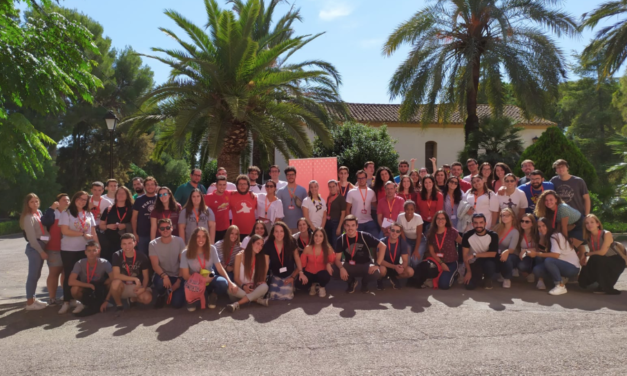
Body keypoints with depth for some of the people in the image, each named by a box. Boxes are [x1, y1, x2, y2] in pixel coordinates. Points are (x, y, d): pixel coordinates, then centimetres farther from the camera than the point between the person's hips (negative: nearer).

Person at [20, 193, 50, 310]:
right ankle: (29, 302, 2)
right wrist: (41, 251, -13)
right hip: (34, 248, -8)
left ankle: (32, 298, 25)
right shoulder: (29, 217, -11)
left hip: (41, 246, 8)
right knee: (33, 275, -4)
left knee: (36, 274, 15)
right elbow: (31, 238, -15)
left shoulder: (39, 213, 12)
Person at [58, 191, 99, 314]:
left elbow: (93, 232, 10)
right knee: (69, 275, 1)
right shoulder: (66, 213, -1)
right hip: (69, 250, -3)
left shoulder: (89, 214, 10)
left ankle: (76, 299, 14)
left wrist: (97, 245, 2)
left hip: (85, 249, 3)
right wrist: (83, 234, -11)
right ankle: (66, 301, 8)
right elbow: (65, 231, -12)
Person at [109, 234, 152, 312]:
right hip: (122, 287, -1)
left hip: (137, 286, 1)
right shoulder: (117, 255, -13)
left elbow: (145, 277, -4)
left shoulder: (142, 257, -10)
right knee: (116, 282, -36)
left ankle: (133, 299, 10)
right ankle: (119, 304, -6)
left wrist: (143, 288, -25)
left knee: (147, 298, -29)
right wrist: (135, 279, -28)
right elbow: (115, 275, -22)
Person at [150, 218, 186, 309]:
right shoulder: (153, 244, -7)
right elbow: (155, 265, -13)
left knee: (177, 303, -17)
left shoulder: (179, 241, -6)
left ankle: (172, 292, 22)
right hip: (162, 275, 0)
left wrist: (179, 280, -14)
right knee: (160, 283, -37)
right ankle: (162, 296, 3)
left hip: (177, 276, 0)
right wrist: (164, 276, -32)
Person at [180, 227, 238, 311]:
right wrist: (202, 279, -22)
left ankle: (213, 295, 5)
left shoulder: (212, 249, -7)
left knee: (223, 283, -33)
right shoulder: (185, 253, -11)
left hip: (210, 279, 2)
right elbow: (185, 276, -9)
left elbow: (220, 268, -10)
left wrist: (230, 282, -24)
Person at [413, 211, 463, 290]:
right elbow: (431, 252, -2)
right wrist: (441, 263, -14)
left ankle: (453, 274, 14)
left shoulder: (452, 231, -10)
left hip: (451, 262, -1)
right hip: (436, 260, 2)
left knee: (444, 284, -20)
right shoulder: (431, 233, -2)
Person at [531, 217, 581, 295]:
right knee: (537, 270, -13)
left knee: (548, 260, -34)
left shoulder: (555, 236, -15)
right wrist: (542, 236, -5)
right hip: (561, 265, 8)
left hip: (572, 268, -8)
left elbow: (556, 255, -26)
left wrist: (537, 254, -24)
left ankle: (561, 286, -20)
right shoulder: (547, 237, 11)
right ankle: (561, 279, 4)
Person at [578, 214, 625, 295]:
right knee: (583, 282, -12)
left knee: (595, 259, -36)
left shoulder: (606, 234, -18)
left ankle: (607, 288, -20)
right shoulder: (589, 238, -1)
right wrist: (585, 261, -17)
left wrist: (586, 254, -16)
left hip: (616, 262, -5)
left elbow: (602, 252, -27)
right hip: (603, 264, 5)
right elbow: (593, 254, 2)